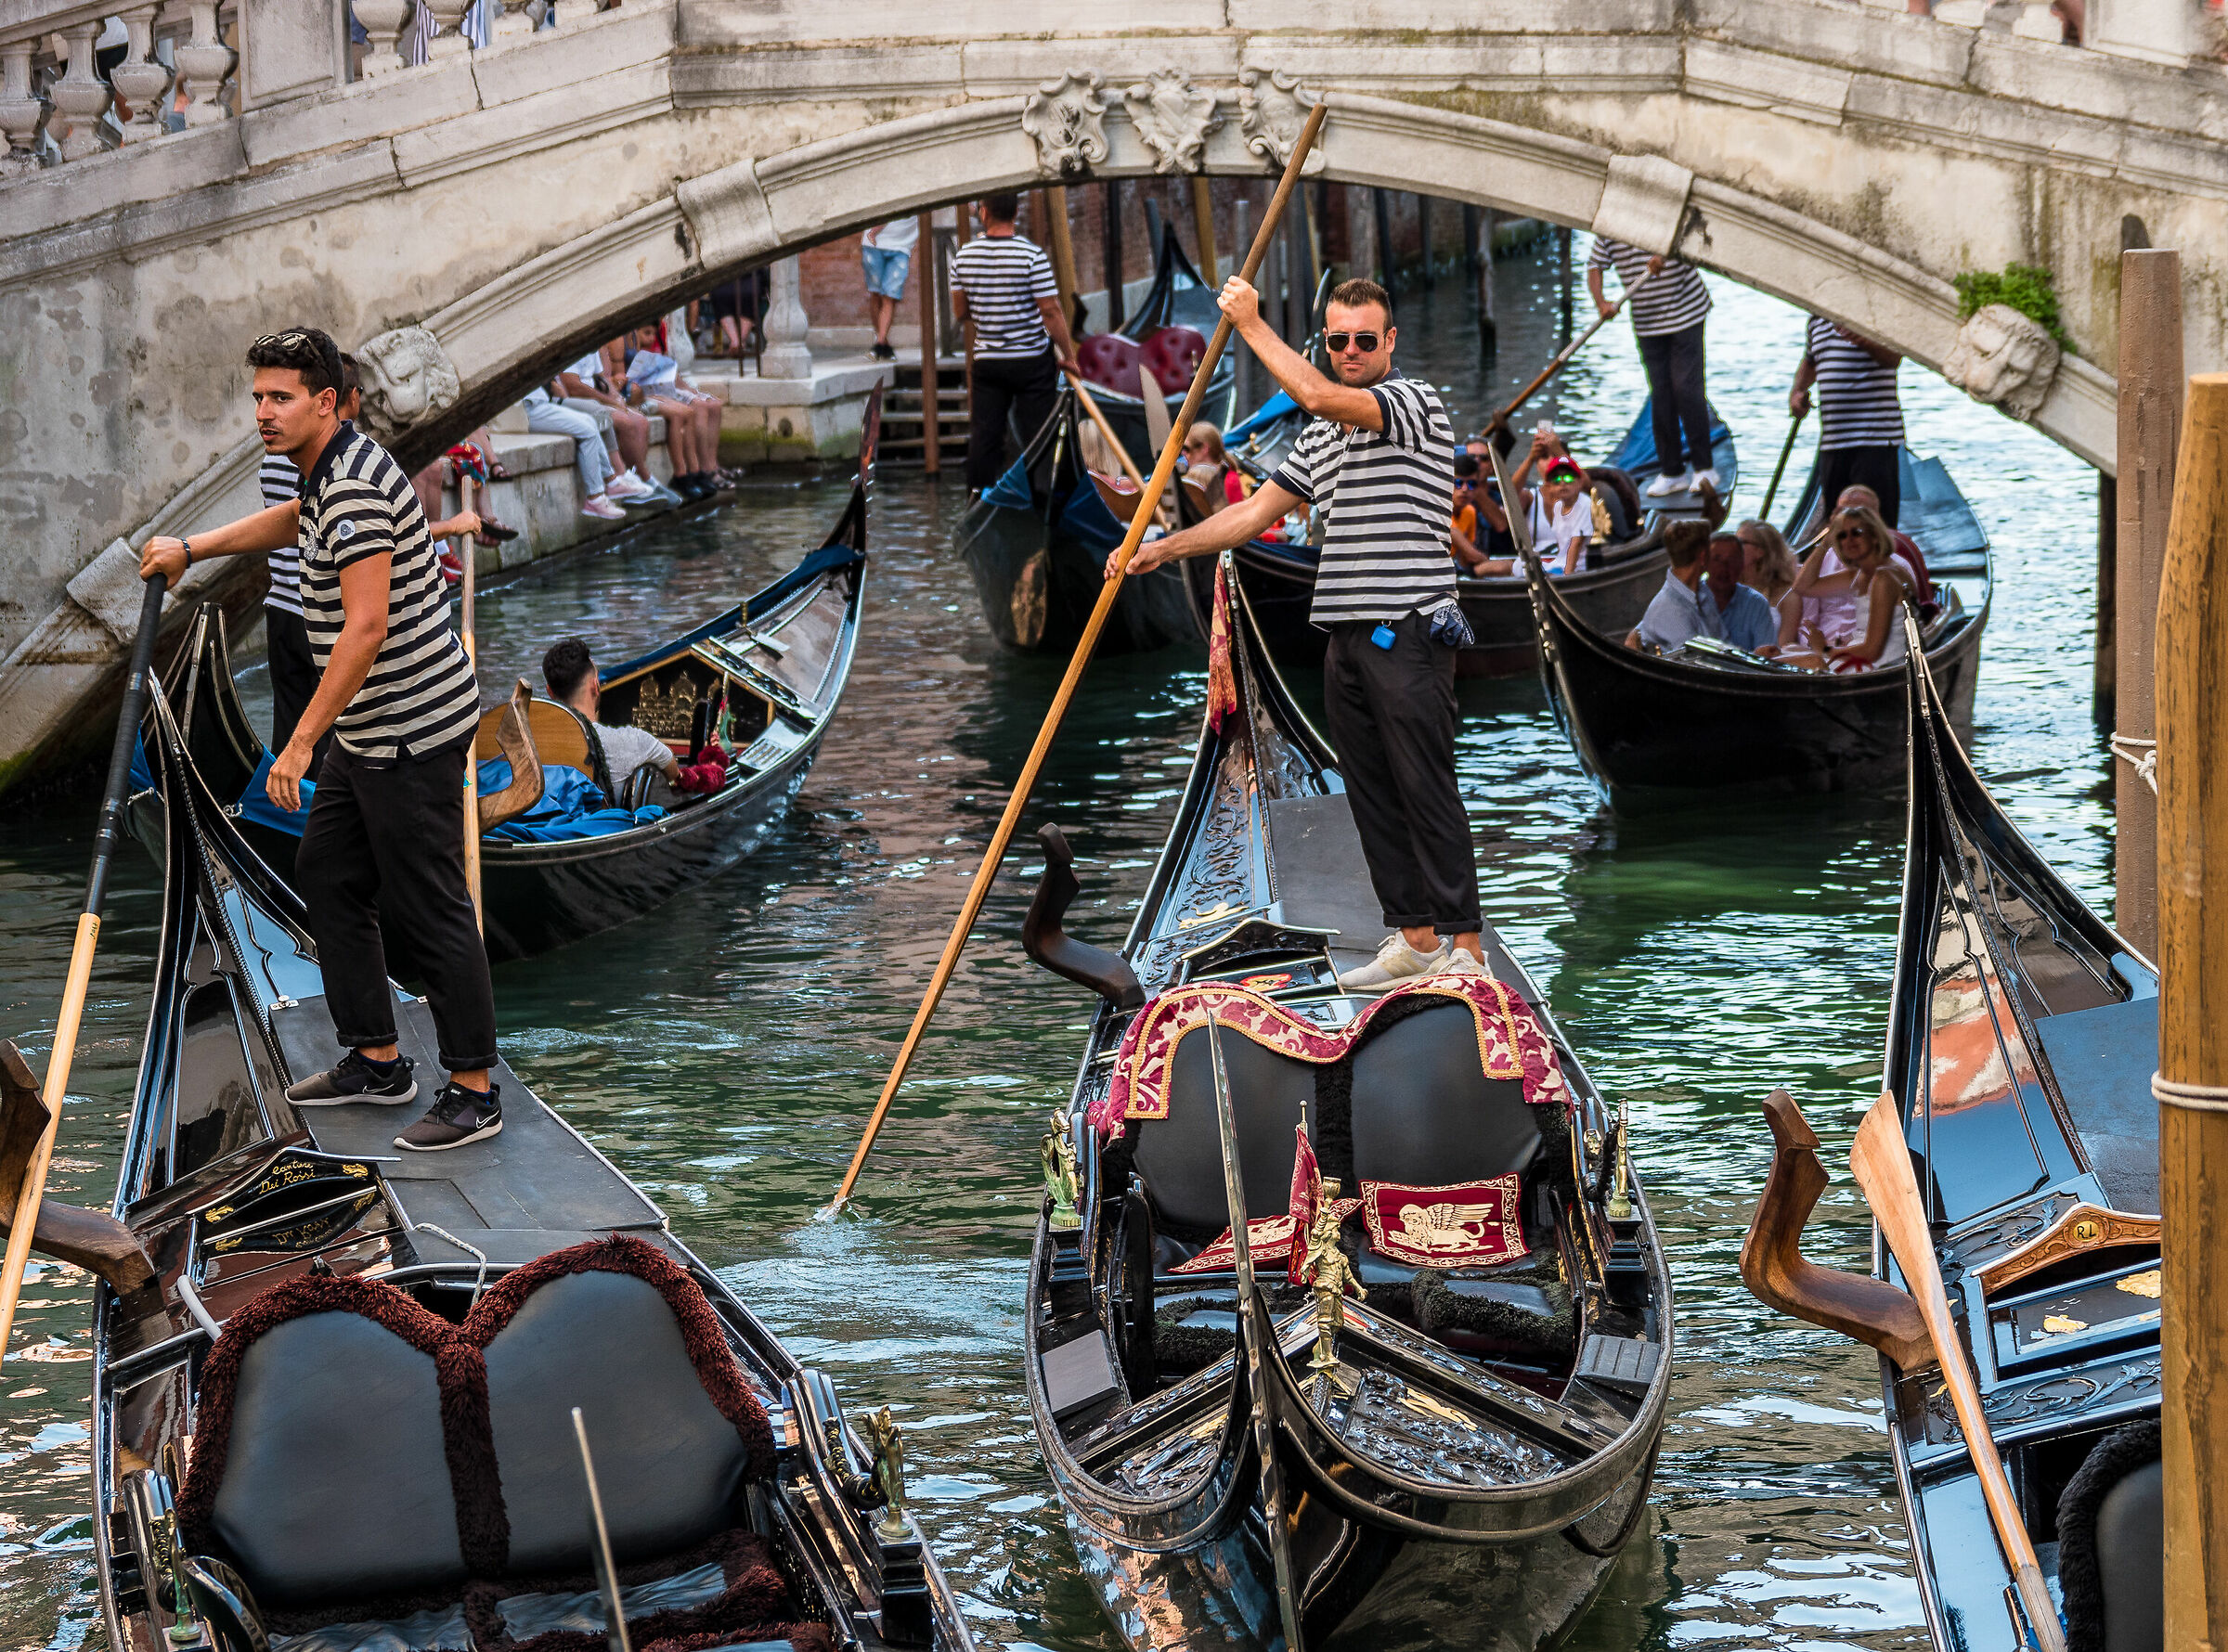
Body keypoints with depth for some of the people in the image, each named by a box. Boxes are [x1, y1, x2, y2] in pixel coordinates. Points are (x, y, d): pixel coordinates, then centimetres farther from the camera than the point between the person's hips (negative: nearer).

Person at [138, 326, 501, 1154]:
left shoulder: (358, 487, -21)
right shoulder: (328, 473, 12)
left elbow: (367, 629, -27)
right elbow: (290, 521, 38)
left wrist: (302, 740, -26)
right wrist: (191, 548, 33)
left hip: (413, 729, -11)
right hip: (370, 734, 11)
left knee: (430, 907, -6)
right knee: (328, 876, 16)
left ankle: (474, 1091, 0)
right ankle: (377, 1060, 24)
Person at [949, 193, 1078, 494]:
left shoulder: (964, 256, -2)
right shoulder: (1032, 255, -15)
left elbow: (959, 314, 6)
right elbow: (1051, 312, -14)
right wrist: (1069, 355, -5)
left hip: (986, 361, 3)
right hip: (1032, 359, -3)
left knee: (984, 435, 7)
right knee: (1037, 434, 4)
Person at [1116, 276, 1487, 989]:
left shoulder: (1417, 402, -7)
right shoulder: (1321, 435, 19)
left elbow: (1320, 397, -23)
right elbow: (1256, 510, 21)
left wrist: (1252, 325, -13)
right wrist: (1164, 548, 13)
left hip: (1409, 632, -8)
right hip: (1348, 636, 8)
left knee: (1428, 789, -8)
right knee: (1371, 793, 9)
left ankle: (1465, 948, -5)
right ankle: (1414, 936, 16)